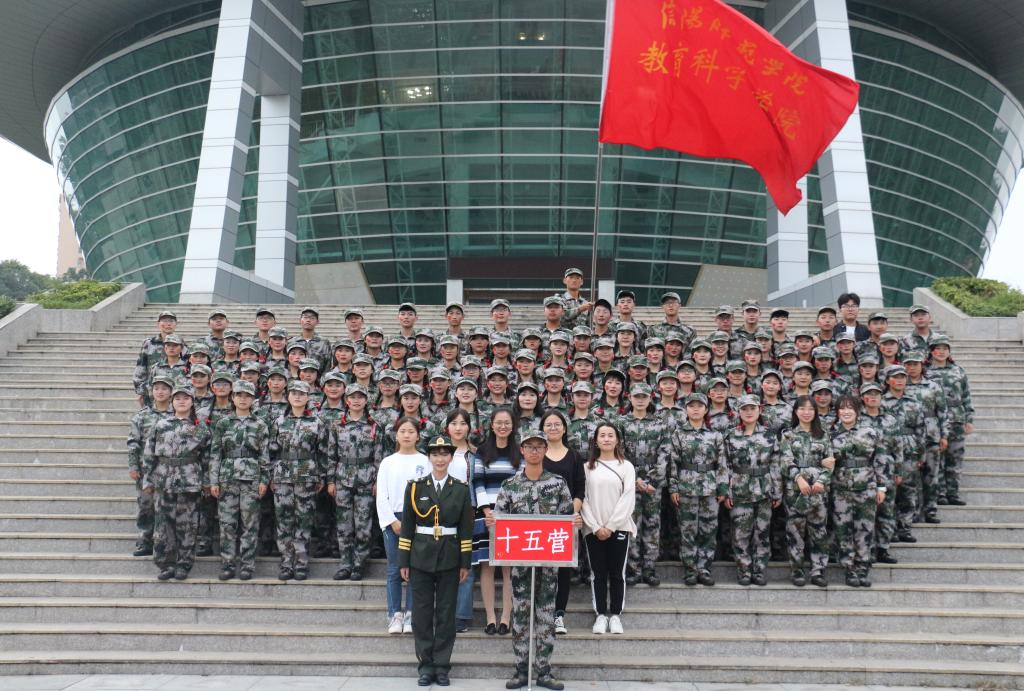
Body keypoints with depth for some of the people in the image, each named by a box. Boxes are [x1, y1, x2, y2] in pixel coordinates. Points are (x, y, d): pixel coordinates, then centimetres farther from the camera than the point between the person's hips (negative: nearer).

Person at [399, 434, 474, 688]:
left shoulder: (461, 489, 2)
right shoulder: (415, 487, 1)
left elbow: (466, 529, 2)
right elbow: (407, 526, 2)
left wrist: (465, 563, -1)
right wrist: (404, 561, -1)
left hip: (449, 559, 0)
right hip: (421, 557, 0)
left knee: (446, 613, 5)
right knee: (422, 613, 5)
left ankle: (442, 665, 16)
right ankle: (426, 665, 16)